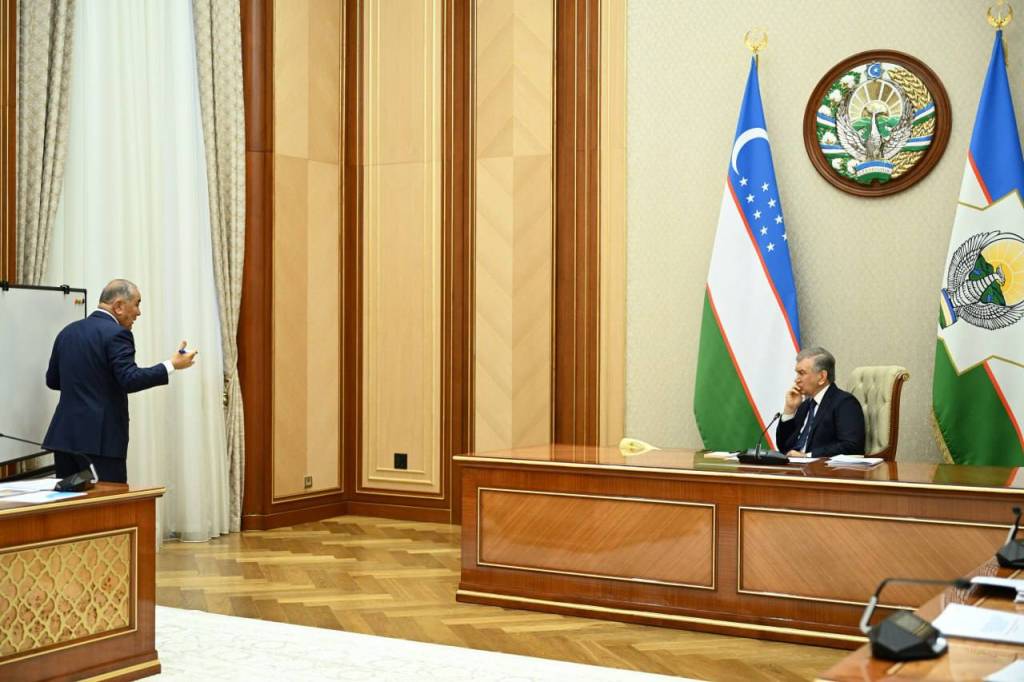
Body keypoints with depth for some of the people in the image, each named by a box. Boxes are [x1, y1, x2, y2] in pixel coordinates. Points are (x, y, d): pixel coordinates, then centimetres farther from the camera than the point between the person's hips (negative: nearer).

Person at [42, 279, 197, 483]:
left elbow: (52, 380, 20)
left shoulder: (68, 331, 13)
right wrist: (171, 366, -14)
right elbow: (130, 380, -20)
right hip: (100, 439, -8)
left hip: (64, 434, 8)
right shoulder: (116, 333, -11)